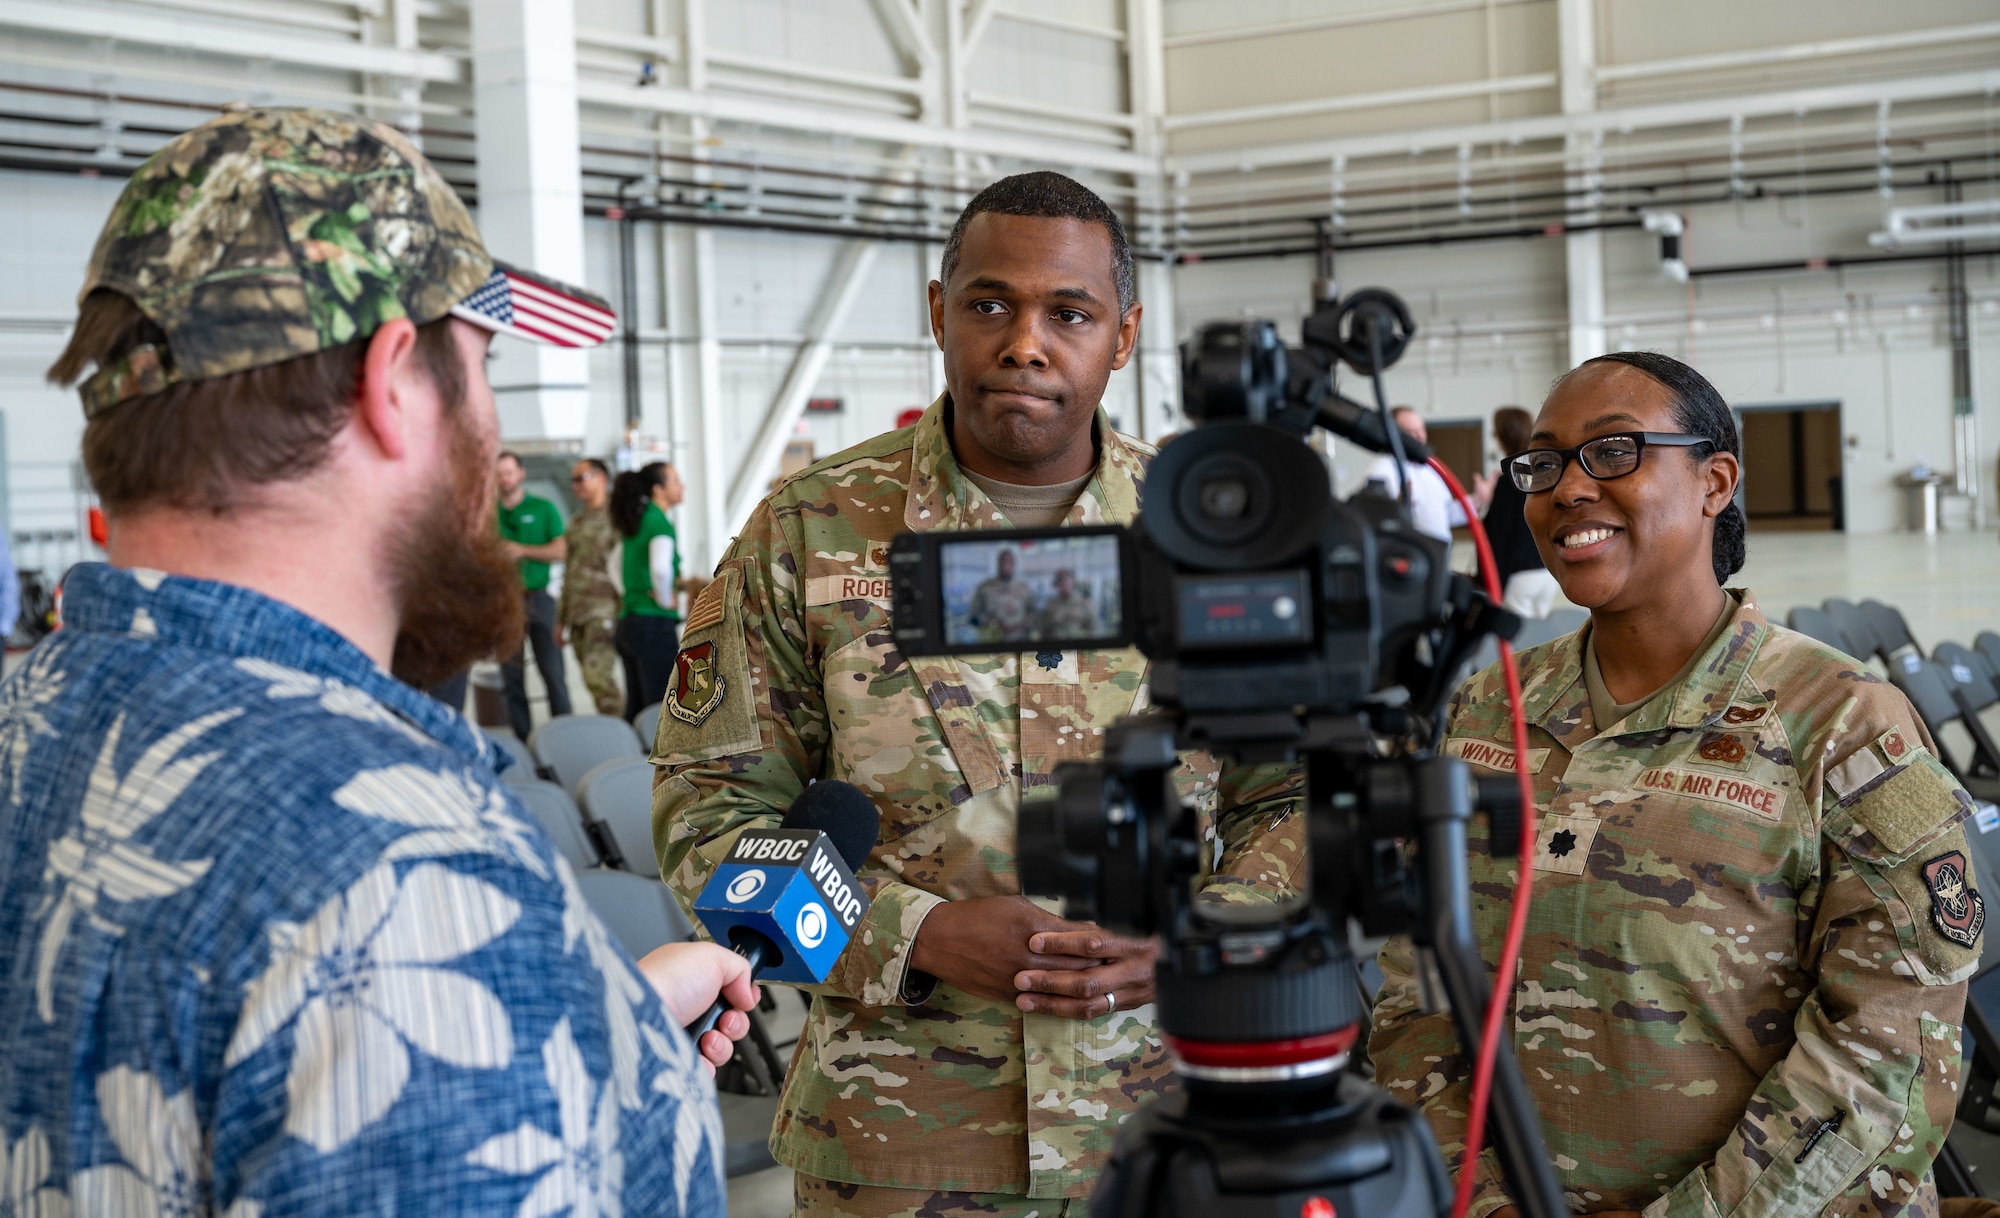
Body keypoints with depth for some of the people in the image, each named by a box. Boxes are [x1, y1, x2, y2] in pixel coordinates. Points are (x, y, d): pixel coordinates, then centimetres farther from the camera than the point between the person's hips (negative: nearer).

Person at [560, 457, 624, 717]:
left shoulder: (614, 516, -3)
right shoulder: (576, 523, 21)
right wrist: (562, 618, 21)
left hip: (604, 608, -8)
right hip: (577, 612, 8)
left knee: (598, 675, -18)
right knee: (592, 680, 6)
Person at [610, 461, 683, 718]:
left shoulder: (634, 523, 15)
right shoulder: (660, 524, -12)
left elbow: (618, 565, 29)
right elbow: (660, 568, -29)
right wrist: (667, 600, -13)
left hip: (628, 621, 9)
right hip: (656, 624, -9)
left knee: (635, 709, 11)